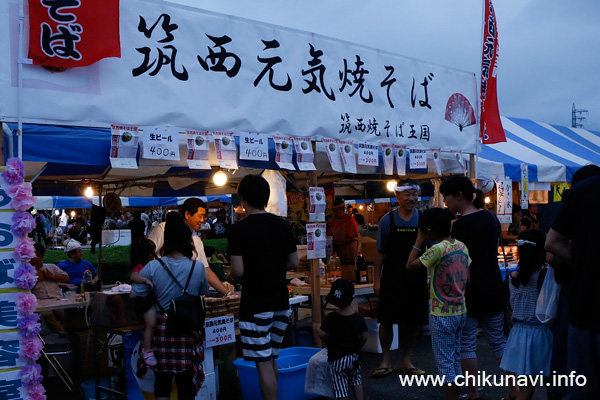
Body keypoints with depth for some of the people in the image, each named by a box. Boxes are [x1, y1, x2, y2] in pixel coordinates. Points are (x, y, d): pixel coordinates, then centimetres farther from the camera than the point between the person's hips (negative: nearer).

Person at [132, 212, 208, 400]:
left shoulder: (152, 267, -11)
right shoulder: (198, 267, -9)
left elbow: (135, 296, -4)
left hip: (161, 329, 0)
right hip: (188, 330, 0)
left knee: (162, 382, 13)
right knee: (186, 384, 11)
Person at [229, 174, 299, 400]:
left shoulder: (239, 229, -13)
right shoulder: (283, 226, 3)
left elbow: (238, 271, -16)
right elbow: (294, 263, 8)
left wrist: (231, 273, 5)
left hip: (255, 306, -6)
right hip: (281, 303, 6)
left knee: (263, 363, 0)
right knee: (270, 359, 20)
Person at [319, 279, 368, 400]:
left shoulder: (331, 318, -16)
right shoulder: (358, 318, -8)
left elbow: (321, 334, -11)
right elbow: (364, 337, -1)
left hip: (336, 358, -3)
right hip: (354, 356, 3)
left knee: (340, 386, 4)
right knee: (356, 380, 24)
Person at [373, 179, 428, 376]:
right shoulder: (387, 220, -3)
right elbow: (380, 252, 1)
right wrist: (377, 279, -2)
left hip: (416, 279, 2)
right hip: (391, 279, -1)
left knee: (413, 321, 9)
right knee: (386, 320, 4)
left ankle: (406, 360, 25)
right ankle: (385, 360, 20)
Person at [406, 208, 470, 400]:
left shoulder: (437, 249, -20)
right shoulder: (462, 246, 2)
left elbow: (410, 265, -11)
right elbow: (467, 281, 7)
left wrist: (420, 239, -6)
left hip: (441, 315, -7)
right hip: (460, 312, 7)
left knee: (445, 363, 2)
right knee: (455, 359, 17)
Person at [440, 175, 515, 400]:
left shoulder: (460, 225, -16)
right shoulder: (490, 217, 6)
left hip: (469, 290, -7)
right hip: (494, 288, 7)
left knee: (466, 345, 5)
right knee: (498, 341, 15)